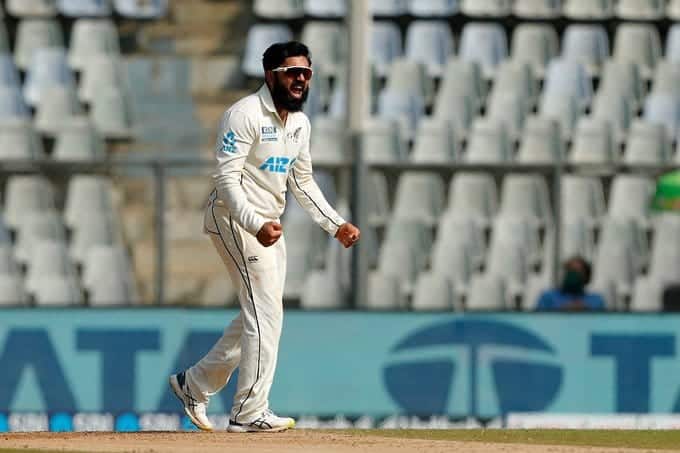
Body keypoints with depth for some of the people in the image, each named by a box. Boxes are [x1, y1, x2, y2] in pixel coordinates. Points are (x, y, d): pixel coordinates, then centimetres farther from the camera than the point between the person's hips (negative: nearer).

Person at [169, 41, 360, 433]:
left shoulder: (300, 122, 11)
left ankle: (196, 384, 26)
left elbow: (303, 182, 20)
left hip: (268, 225, 9)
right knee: (266, 312, -12)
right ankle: (250, 412, -8)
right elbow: (227, 179, -22)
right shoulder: (245, 114, -16)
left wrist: (336, 225, 10)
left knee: (260, 315, 13)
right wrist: (256, 225, -34)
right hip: (236, 219, -9)